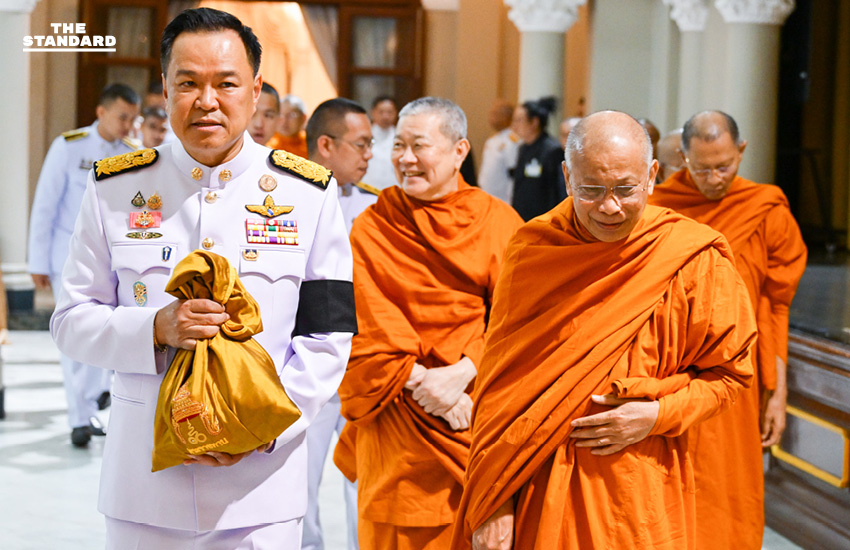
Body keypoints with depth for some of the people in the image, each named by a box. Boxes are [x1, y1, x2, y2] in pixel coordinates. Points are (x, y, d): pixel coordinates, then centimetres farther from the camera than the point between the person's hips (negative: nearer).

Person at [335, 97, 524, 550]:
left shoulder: (498, 222, 1)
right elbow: (369, 327, -5)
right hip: (396, 419, 0)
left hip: (479, 407, 0)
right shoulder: (372, 228, 2)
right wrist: (421, 381, -15)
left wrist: (461, 373, -18)